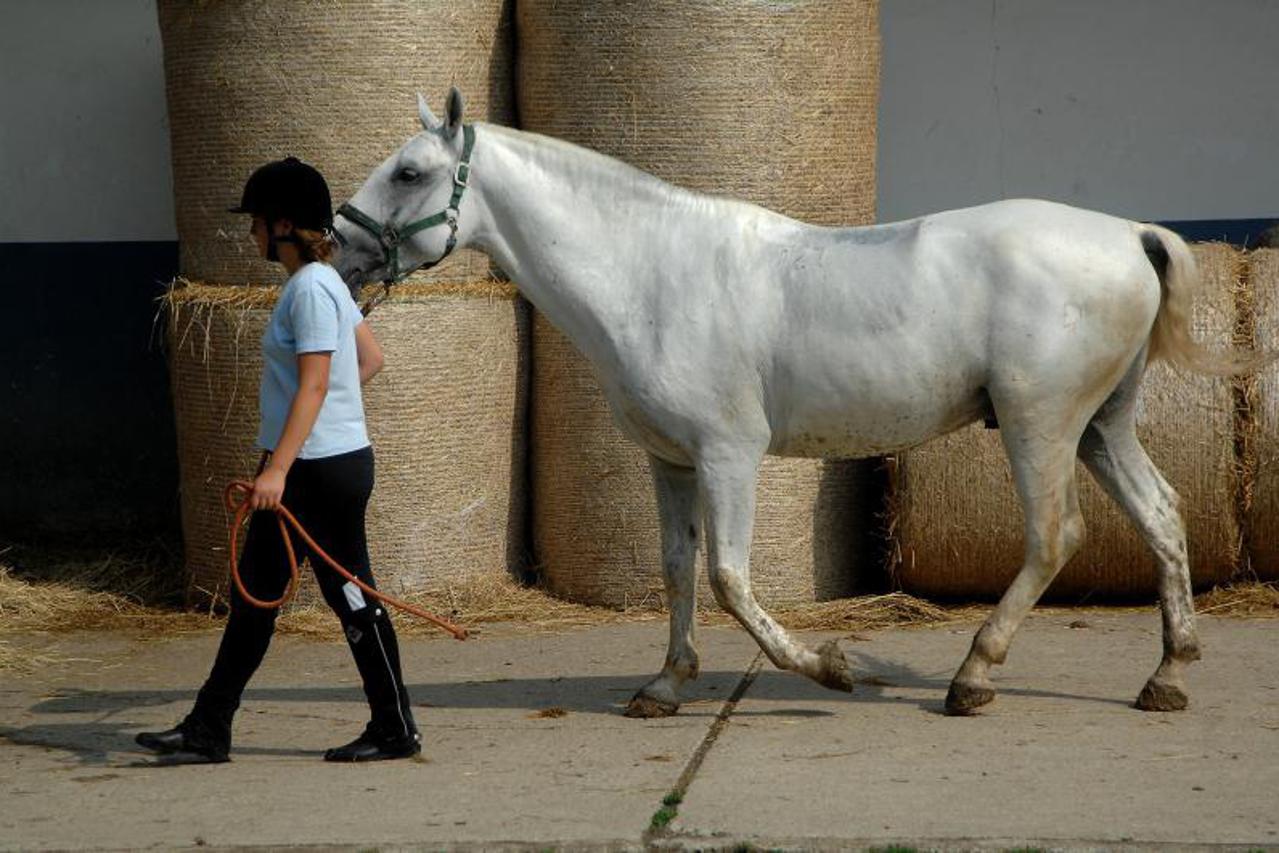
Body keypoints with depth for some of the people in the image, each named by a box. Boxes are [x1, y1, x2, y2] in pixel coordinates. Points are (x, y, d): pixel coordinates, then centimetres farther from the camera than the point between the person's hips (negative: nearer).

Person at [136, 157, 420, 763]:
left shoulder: (311, 288, -17)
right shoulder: (322, 283, 12)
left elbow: (313, 385, -23)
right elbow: (371, 357, 20)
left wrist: (278, 469, -26)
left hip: (325, 468, -10)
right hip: (302, 468, 10)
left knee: (350, 595, 0)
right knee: (254, 593, 10)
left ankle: (395, 729, 10)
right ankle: (208, 730, 13)